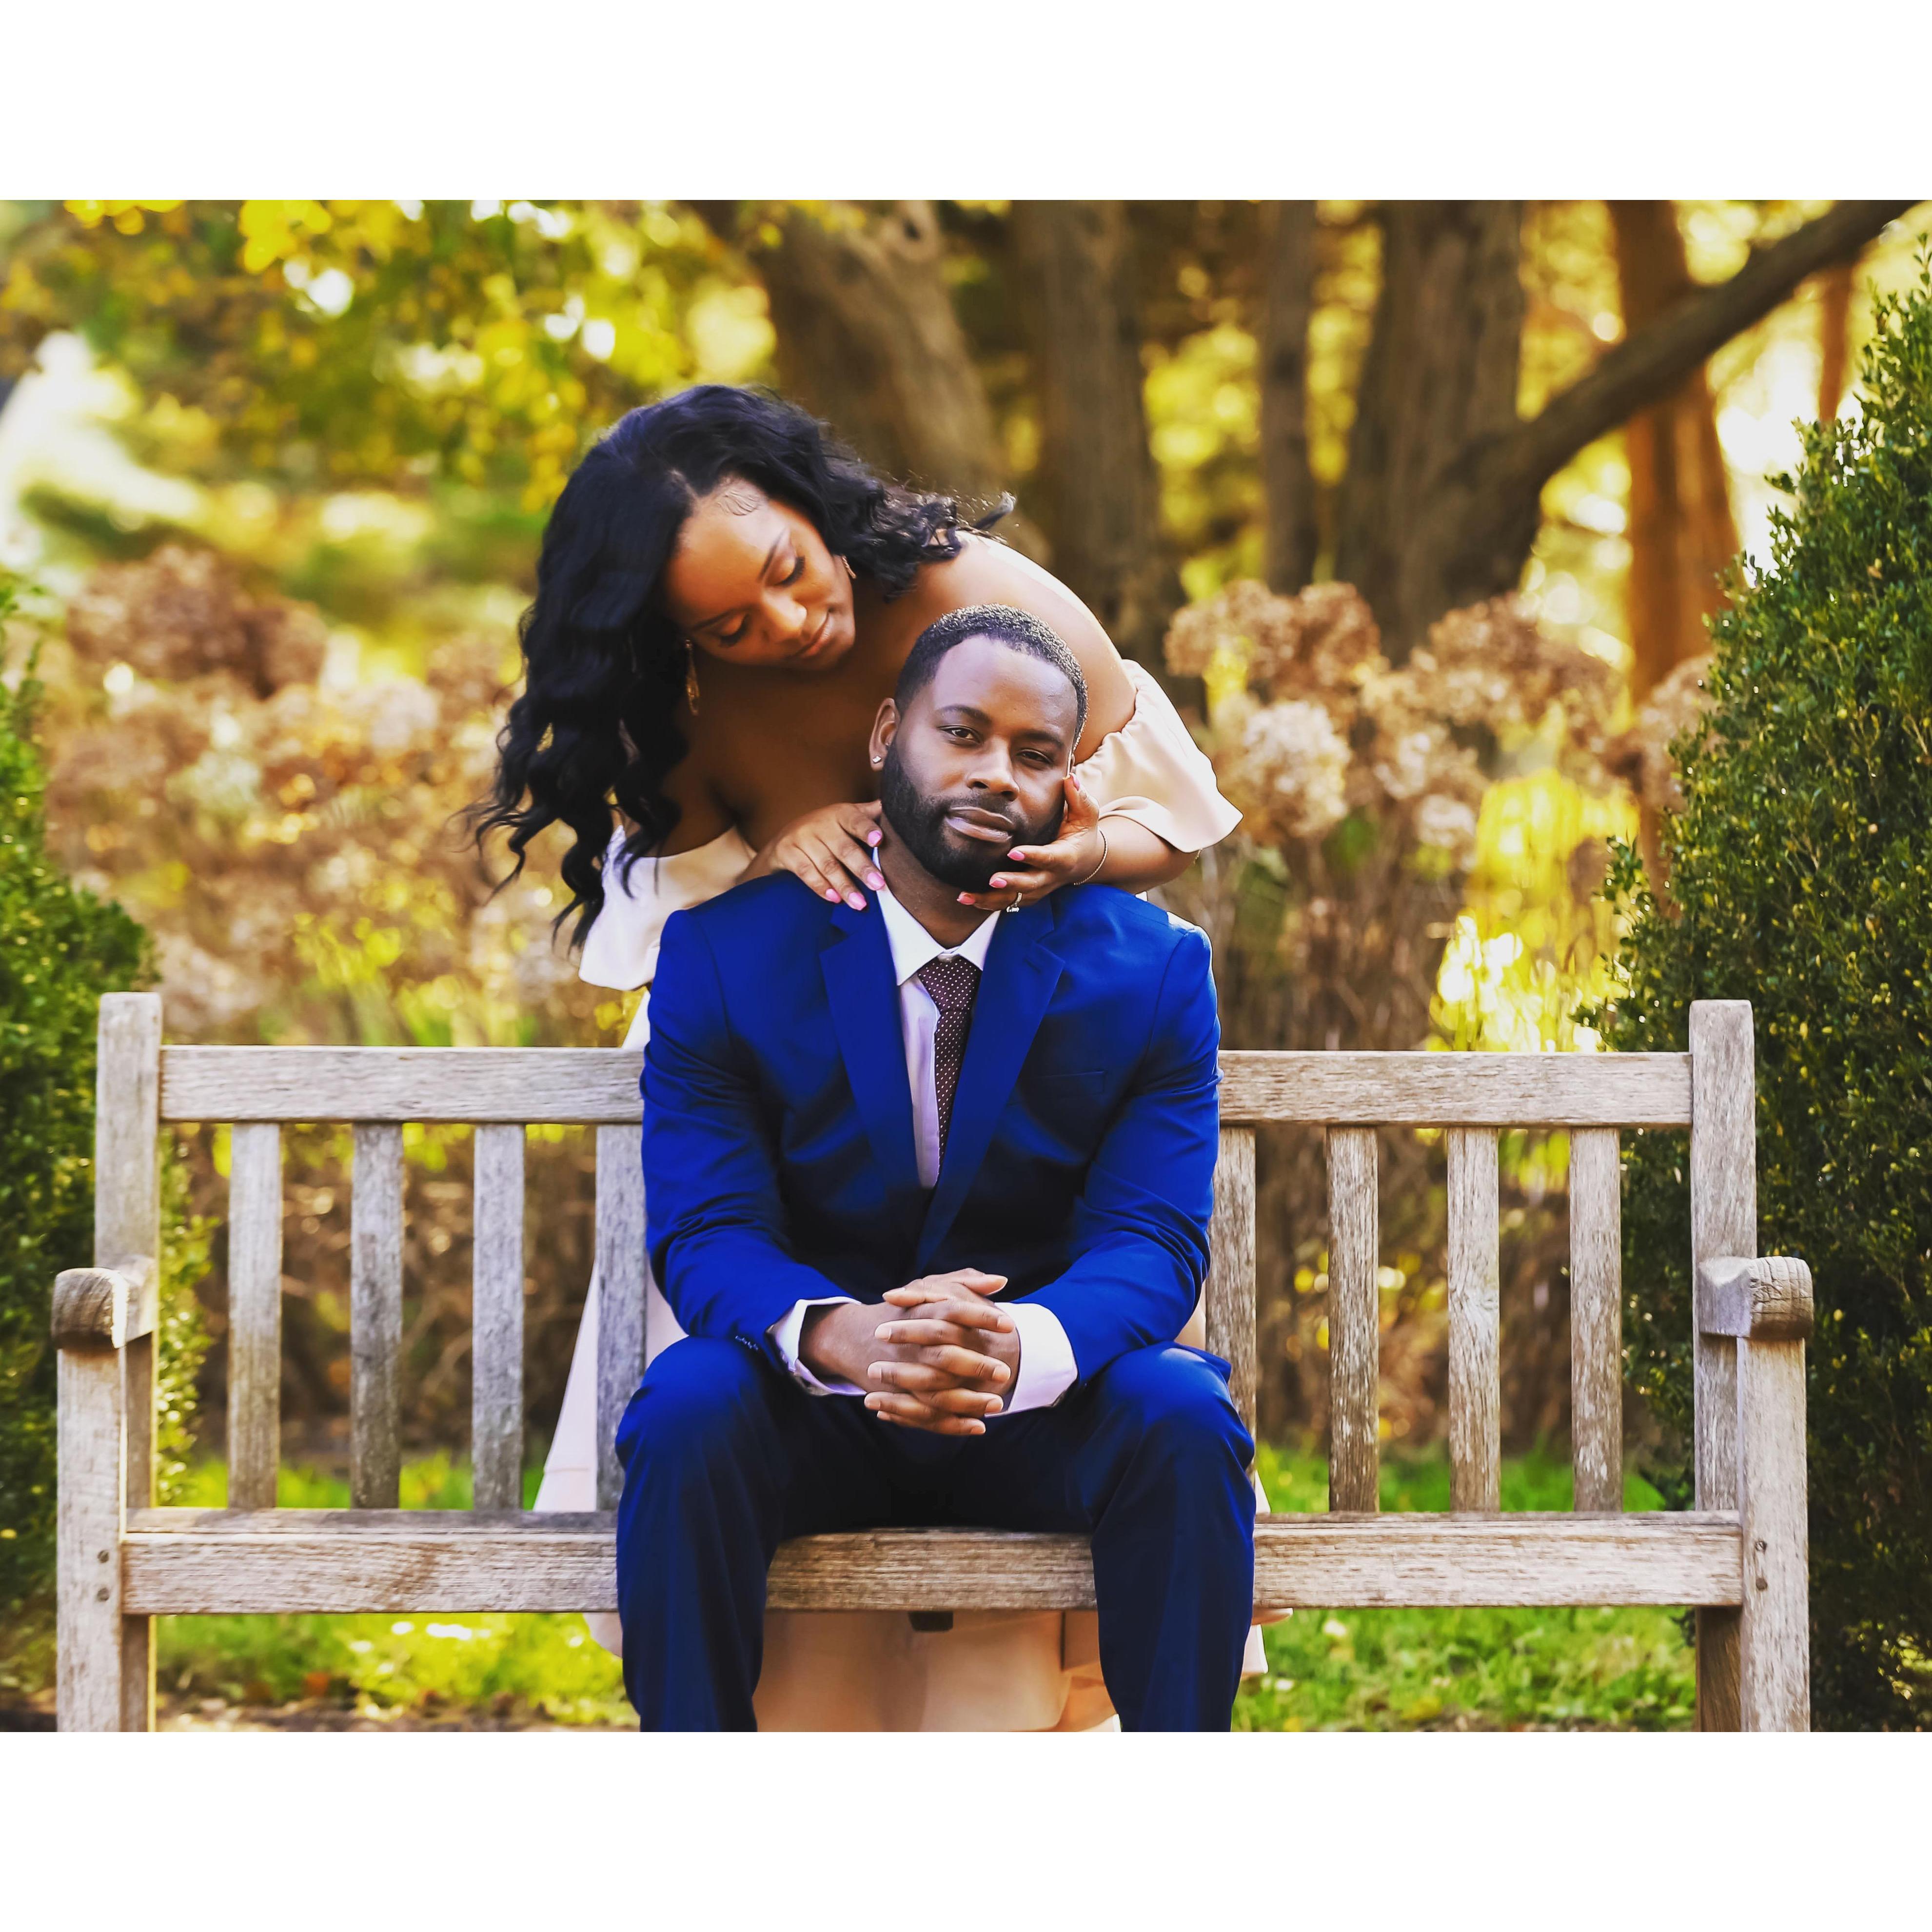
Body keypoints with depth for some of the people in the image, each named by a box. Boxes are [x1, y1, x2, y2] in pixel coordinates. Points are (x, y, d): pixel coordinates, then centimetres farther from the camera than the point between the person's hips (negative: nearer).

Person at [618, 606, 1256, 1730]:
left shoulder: (1153, 971, -3)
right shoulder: (724, 955, -5)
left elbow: (1152, 1239, -11)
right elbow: (703, 1233, -13)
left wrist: (1021, 1348, -36)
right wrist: (844, 1337, -37)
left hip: (1045, 1410, 1)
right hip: (816, 1414, 0)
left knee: (1185, 1419, -29)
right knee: (688, 1409, -31)